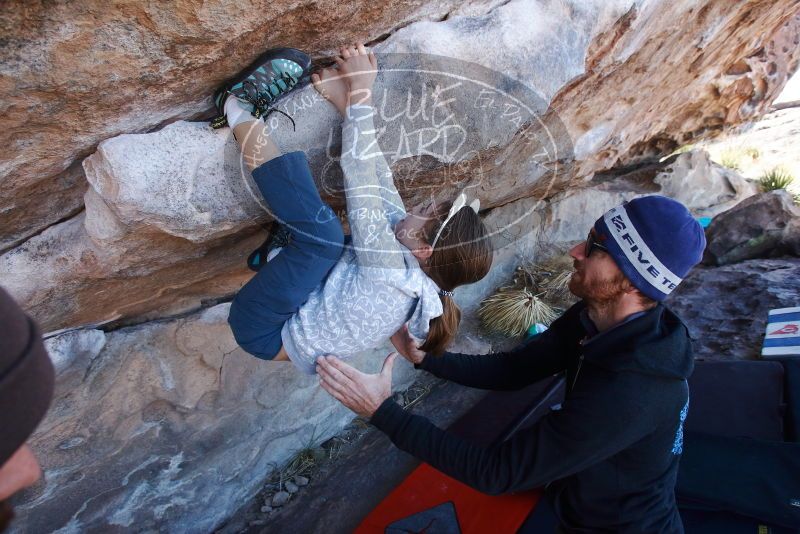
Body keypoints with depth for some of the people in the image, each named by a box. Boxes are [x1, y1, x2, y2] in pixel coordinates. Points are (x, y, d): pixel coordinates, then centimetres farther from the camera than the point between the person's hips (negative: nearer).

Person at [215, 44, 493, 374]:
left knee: (322, 230, -29)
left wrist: (362, 91, -23)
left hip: (263, 331, -8)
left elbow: (362, 174, -31)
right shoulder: (415, 274, -8)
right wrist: (348, 105, -6)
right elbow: (379, 177, -6)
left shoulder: (393, 270, -30)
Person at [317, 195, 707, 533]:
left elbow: (497, 474, -33)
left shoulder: (628, 393, -36)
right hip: (577, 493, 6)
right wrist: (424, 356, -15)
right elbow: (512, 371, -5)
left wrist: (382, 410, -32)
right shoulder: (594, 316, -13)